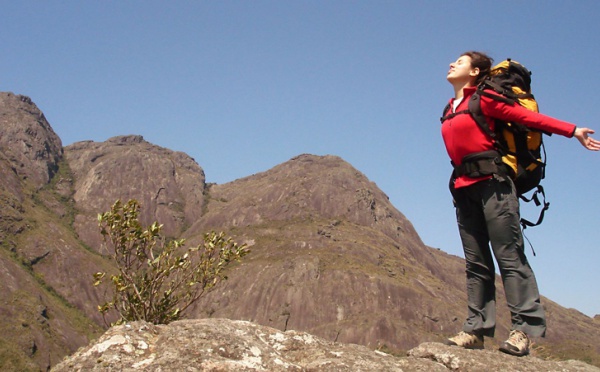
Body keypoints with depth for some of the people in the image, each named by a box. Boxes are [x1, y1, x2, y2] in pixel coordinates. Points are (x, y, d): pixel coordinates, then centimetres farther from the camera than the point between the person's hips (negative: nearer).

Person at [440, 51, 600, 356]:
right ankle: (476, 329, 5)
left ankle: (525, 328, -9)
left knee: (509, 256, -9)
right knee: (475, 262, 4)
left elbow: (526, 116, -1)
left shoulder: (483, 99, 2)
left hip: (491, 183, -7)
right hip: (464, 189, 7)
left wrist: (572, 130, -4)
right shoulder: (450, 110, 20)